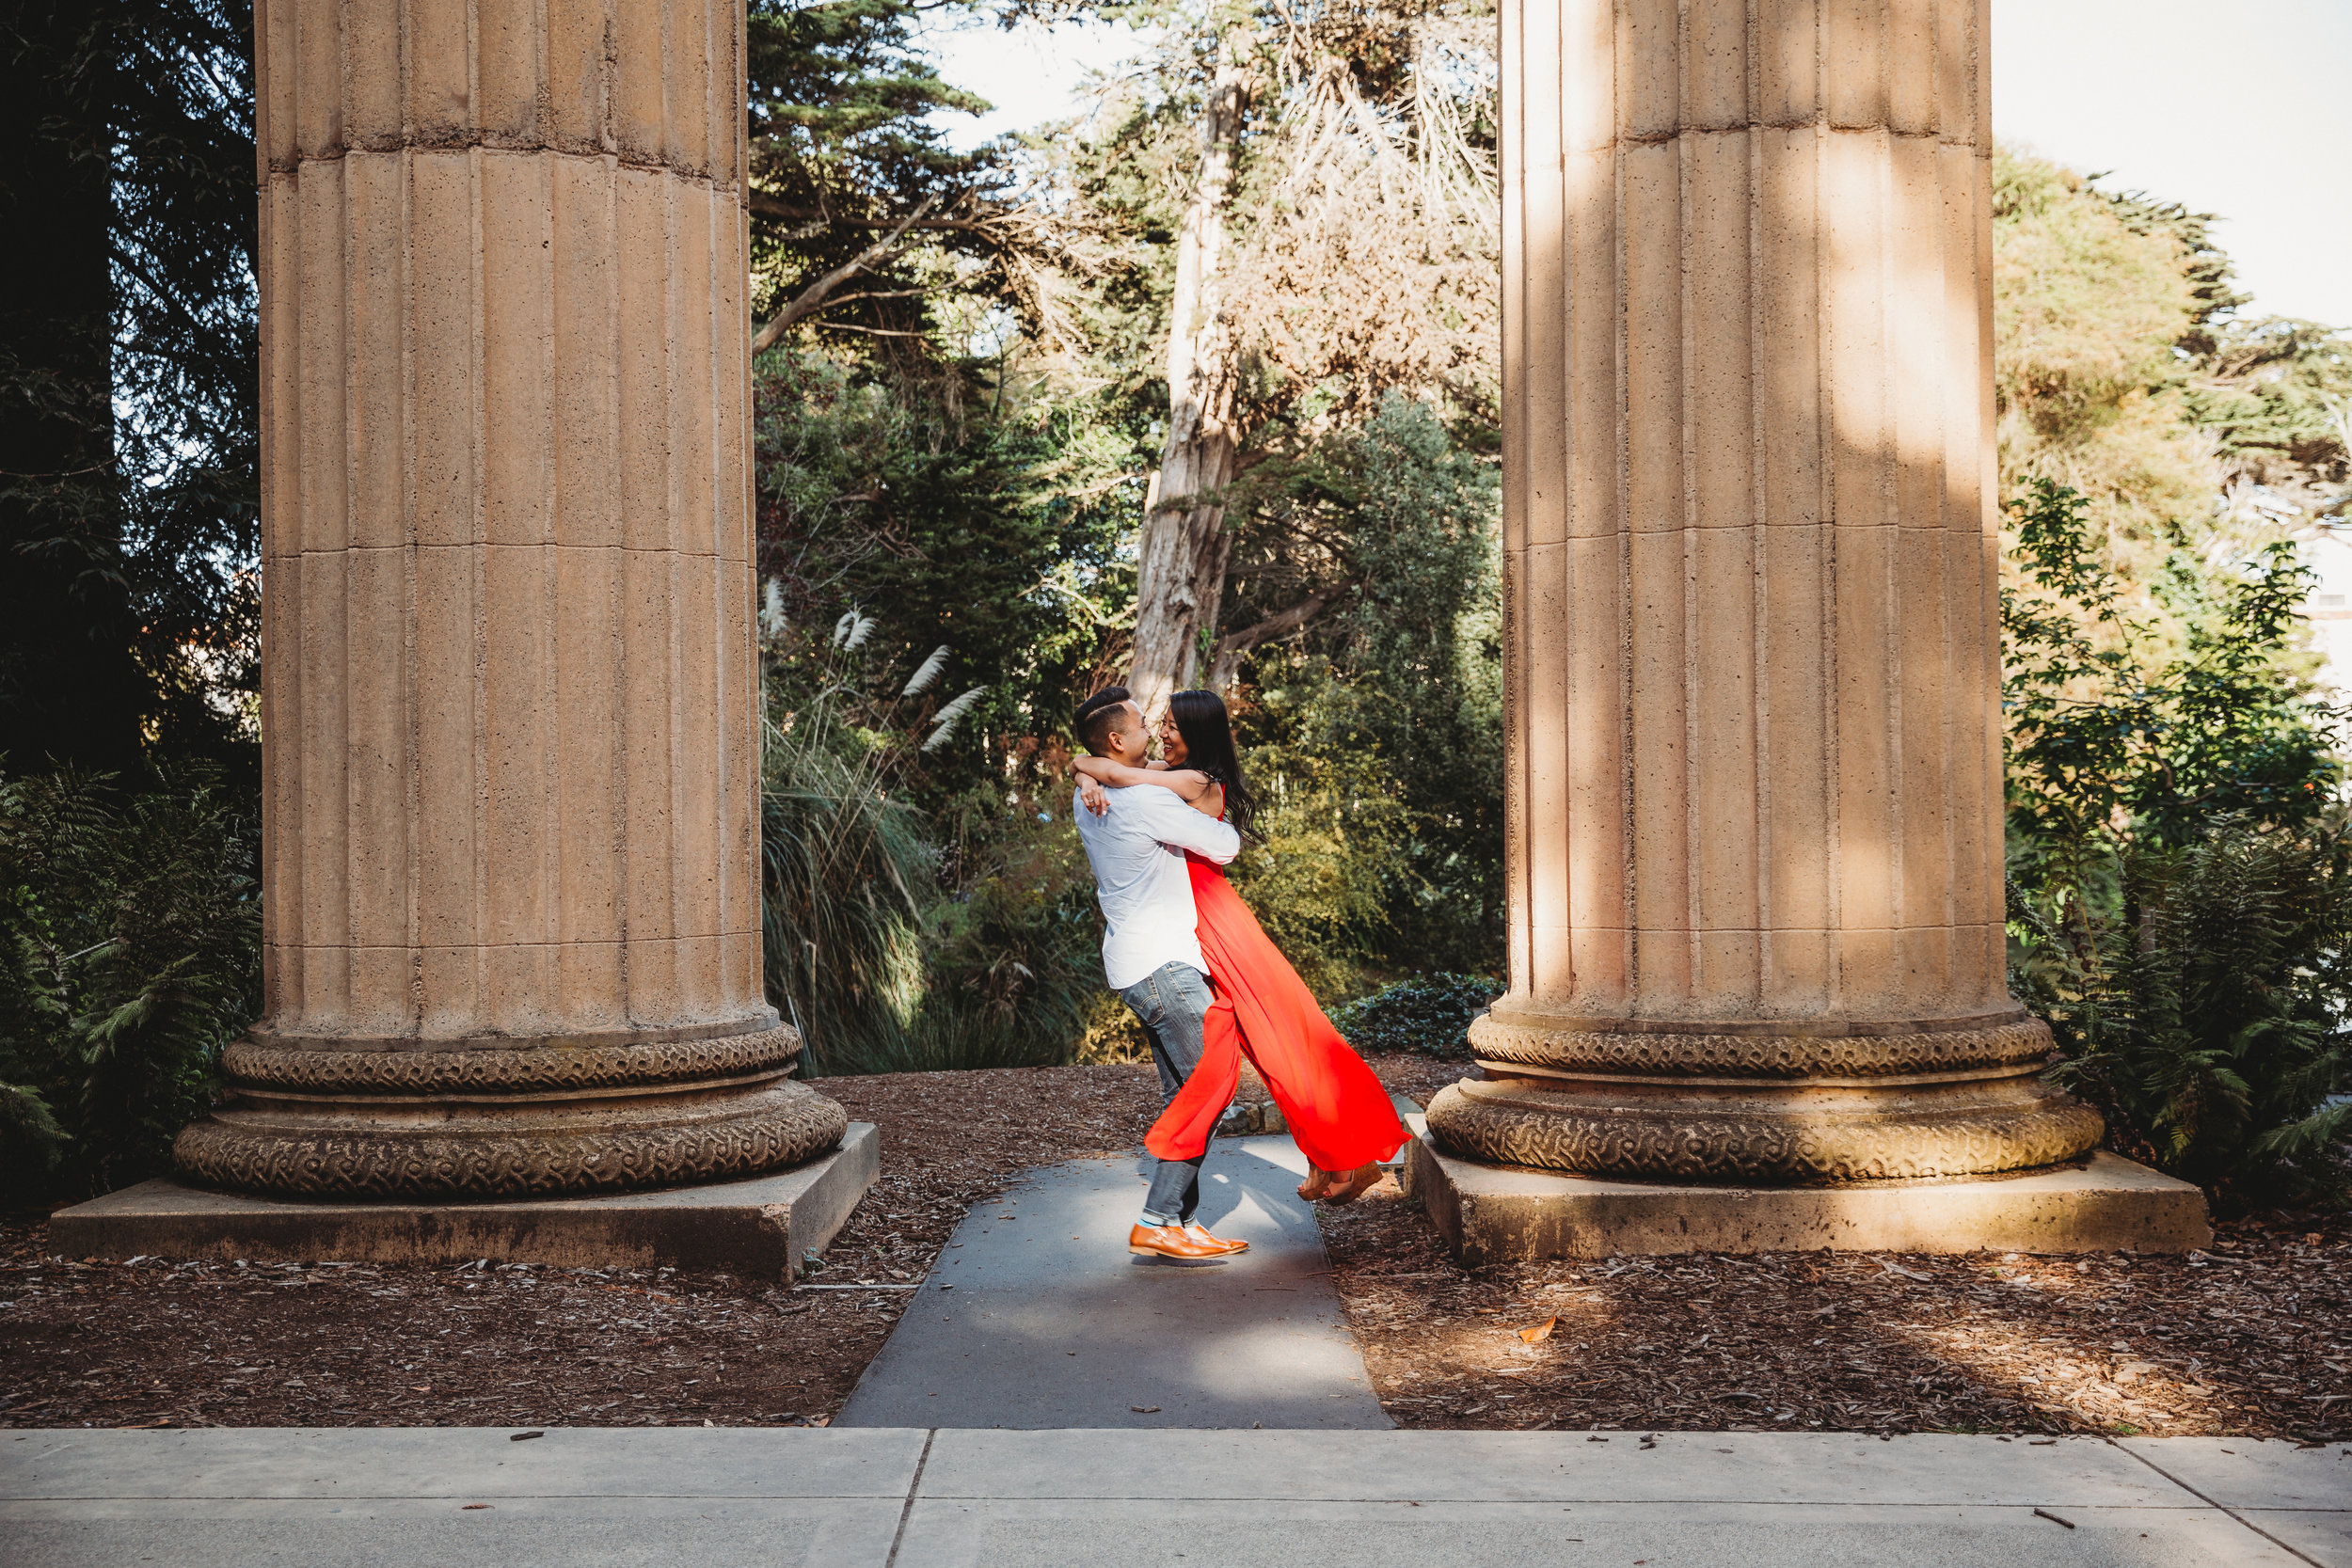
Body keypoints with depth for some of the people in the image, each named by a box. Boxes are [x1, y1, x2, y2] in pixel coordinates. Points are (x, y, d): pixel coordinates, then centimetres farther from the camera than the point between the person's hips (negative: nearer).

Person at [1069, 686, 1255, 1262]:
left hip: (1135, 964, 10)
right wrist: (1225, 830, 13)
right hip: (1162, 963, -10)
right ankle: (1158, 1222, -9)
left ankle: (1181, 1220, 11)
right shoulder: (1148, 802, -17)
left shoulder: (1086, 800, 10)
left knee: (1182, 1093, 11)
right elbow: (1225, 847, -9)